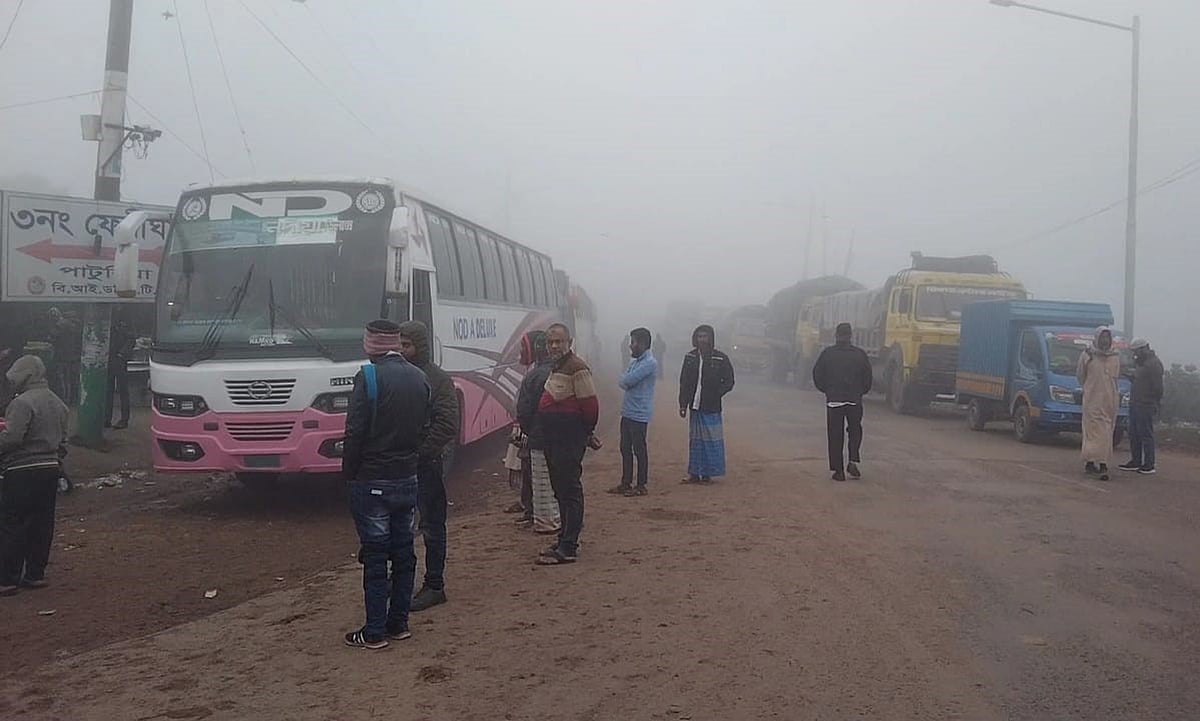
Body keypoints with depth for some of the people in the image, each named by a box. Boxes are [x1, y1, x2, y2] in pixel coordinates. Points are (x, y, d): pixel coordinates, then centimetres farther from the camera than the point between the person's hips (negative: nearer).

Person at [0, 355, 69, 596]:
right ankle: (35, 574, 17)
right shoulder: (58, 403, 13)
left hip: (22, 472, -8)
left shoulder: (22, 402, -14)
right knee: (42, 524, 11)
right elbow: (63, 442, 16)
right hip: (50, 469, 8)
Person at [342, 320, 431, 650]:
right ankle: (399, 624, 20)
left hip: (372, 482, -6)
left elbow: (355, 431, -15)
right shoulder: (419, 378, 6)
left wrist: (350, 472, -4)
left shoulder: (369, 377, -14)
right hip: (408, 478, 6)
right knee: (403, 552, 12)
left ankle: (375, 632, 7)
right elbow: (424, 428, 9)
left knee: (375, 556, 1)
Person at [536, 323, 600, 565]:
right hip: (553, 439, 10)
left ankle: (568, 548, -3)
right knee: (561, 490, 16)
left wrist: (586, 433, -4)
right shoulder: (554, 367, 16)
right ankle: (566, 539, 27)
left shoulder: (577, 368, -14)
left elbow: (590, 404, -16)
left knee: (569, 489, -6)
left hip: (569, 439, -10)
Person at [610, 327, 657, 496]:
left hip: (639, 414, -9)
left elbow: (628, 381, -20)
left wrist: (625, 381, 0)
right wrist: (627, 382, -9)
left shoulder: (650, 363, -15)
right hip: (627, 412, 9)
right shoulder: (635, 362, 16)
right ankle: (626, 483, 21)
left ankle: (641, 486, 7)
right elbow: (622, 382, 11)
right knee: (625, 449, 13)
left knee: (639, 450, -1)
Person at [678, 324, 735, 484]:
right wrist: (683, 404, 5)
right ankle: (695, 473, 15)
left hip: (711, 408, -4)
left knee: (711, 440, 0)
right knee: (695, 440, 9)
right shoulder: (690, 357, 7)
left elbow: (728, 382, 0)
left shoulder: (721, 359, -5)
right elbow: (684, 382, 10)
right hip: (695, 406, 4)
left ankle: (707, 473, 9)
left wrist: (716, 395, -12)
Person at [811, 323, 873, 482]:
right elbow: (868, 377, 2)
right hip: (855, 400, 1)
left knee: (835, 434, 4)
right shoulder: (860, 354, 1)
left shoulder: (827, 354, -1)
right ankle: (853, 461, 2)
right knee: (855, 430, 19)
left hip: (833, 399, -1)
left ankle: (838, 470, 3)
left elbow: (817, 375, 1)